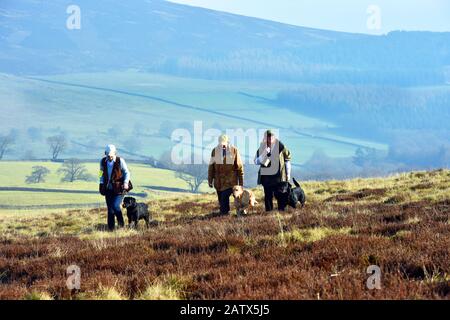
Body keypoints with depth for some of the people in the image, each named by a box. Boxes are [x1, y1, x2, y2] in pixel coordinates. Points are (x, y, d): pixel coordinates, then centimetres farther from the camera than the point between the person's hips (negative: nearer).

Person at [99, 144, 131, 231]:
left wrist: (126, 183, -13)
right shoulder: (103, 161, 2)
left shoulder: (120, 161, -8)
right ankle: (111, 228, 10)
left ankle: (121, 223, 6)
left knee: (115, 206, -17)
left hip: (118, 189, -4)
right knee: (110, 209, 4)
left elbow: (127, 172, 0)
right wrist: (101, 184, 6)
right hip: (108, 189, 4)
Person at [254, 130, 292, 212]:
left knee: (279, 195, -4)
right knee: (268, 196, 5)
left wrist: (288, 174, 5)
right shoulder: (261, 148, 5)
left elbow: (287, 160, 6)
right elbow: (256, 161, 0)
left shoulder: (280, 146, -1)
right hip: (266, 176, 2)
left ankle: (281, 210, 2)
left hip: (278, 176, -2)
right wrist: (264, 153, -16)